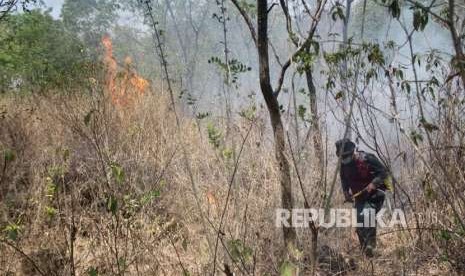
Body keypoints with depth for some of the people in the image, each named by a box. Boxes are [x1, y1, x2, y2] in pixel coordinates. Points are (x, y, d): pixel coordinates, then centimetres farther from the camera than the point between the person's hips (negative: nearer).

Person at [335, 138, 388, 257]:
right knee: (359, 223, 1)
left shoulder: (367, 159, -20)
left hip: (374, 194, -6)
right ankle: (365, 249, 17)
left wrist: (373, 184, -27)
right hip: (359, 196, 6)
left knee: (367, 215, -28)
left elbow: (383, 172, -15)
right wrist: (346, 192, 2)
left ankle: (370, 244, -17)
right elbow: (343, 179, 16)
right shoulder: (343, 164, -3)